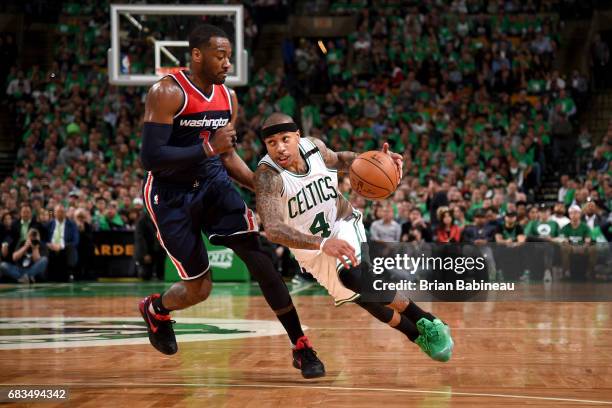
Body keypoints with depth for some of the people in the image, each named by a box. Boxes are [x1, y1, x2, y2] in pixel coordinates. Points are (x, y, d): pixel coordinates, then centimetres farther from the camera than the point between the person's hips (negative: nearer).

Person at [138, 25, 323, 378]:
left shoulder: (228, 99, 2)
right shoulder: (168, 93, -19)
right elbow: (151, 158, -25)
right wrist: (209, 148, -29)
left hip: (213, 184, 5)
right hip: (170, 196, -5)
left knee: (259, 255, -13)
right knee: (199, 288, -3)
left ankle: (301, 346, -8)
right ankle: (155, 309, 34)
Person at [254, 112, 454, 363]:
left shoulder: (314, 147, -15)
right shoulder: (267, 175, -29)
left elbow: (338, 160, 11)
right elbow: (272, 229, -43)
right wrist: (322, 243, -57)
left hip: (343, 224, 0)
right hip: (311, 248, 0)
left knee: (353, 275, -28)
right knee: (363, 296, 2)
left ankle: (427, 323, -14)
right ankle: (418, 334, 27)